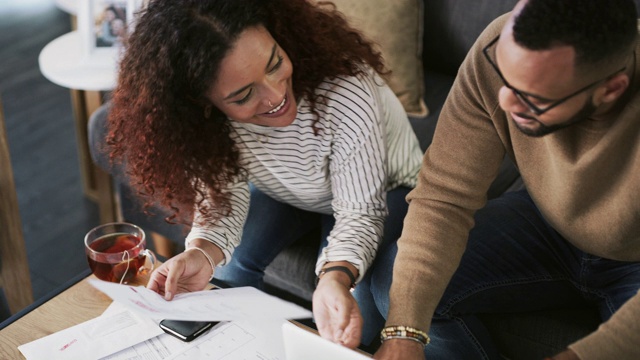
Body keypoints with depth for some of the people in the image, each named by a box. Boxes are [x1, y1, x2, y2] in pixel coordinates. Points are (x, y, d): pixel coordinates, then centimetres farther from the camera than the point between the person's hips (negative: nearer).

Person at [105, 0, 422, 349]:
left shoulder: (346, 92, -39)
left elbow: (359, 212, -32)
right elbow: (222, 194, -19)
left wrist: (336, 278, -52)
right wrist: (202, 253, -41)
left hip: (379, 189, -3)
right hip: (284, 191, 3)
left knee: (355, 294, -25)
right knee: (228, 266, -17)